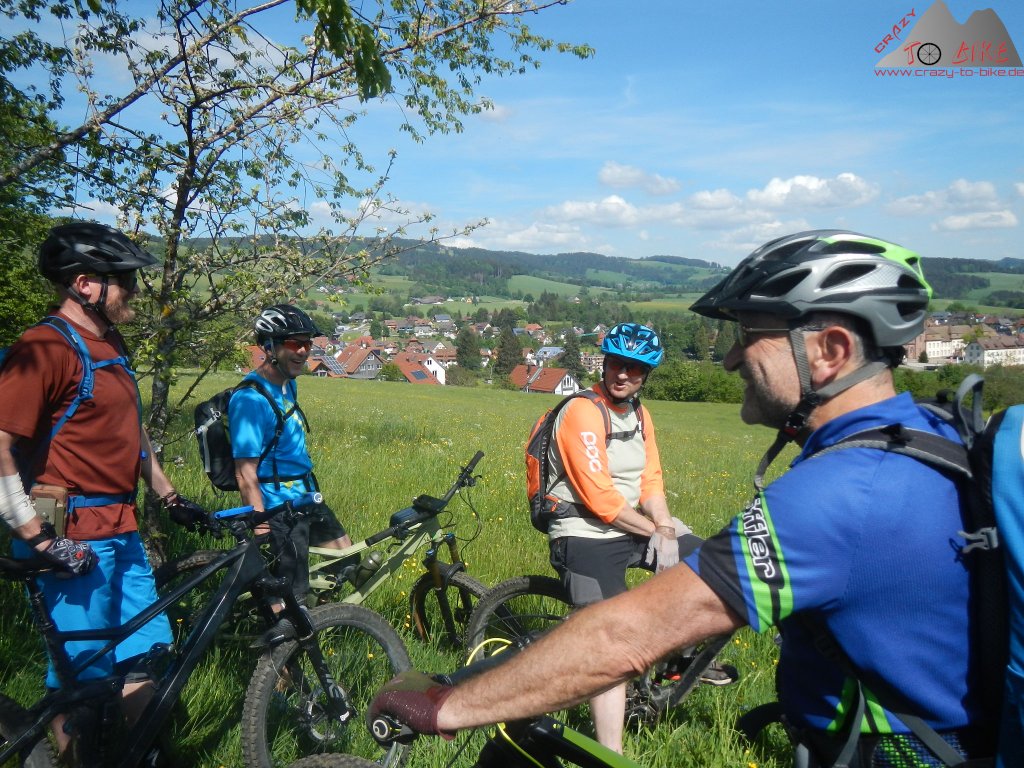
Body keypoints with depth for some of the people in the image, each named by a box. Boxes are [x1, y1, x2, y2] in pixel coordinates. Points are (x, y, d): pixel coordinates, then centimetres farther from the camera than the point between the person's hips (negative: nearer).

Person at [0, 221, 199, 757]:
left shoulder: (111, 346, 14)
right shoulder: (44, 348, -15)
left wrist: (169, 495, 21)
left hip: (121, 530, 9)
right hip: (74, 540, -9)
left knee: (148, 654, 15)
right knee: (82, 672, 3)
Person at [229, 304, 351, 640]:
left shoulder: (288, 385, 8)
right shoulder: (251, 399, -20)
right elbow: (245, 475, -22)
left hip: (305, 501, 10)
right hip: (279, 511, -10)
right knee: (290, 605, -6)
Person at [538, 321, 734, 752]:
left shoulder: (639, 415, 7)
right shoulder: (583, 413, -19)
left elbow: (651, 481, 5)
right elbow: (601, 501, -21)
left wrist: (666, 530, -13)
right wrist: (653, 531, -10)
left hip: (633, 528, 8)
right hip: (586, 536, -8)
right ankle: (611, 752, -2)